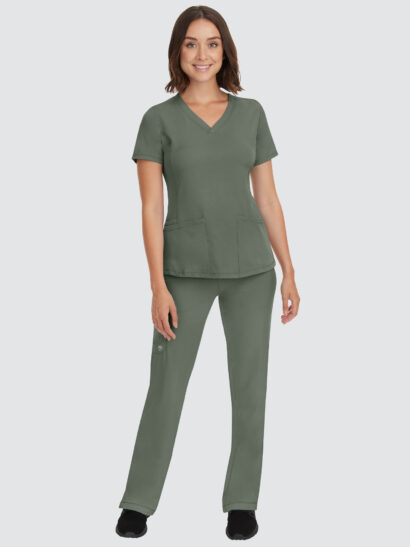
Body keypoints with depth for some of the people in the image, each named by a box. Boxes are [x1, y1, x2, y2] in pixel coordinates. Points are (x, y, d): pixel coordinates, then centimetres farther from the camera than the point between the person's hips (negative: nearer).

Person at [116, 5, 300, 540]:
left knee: (250, 384, 4)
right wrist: (157, 288, -13)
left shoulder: (251, 113, 6)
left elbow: (268, 199, 8)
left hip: (249, 266, 2)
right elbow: (151, 208, -6)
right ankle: (138, 501, 18)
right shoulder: (159, 119, -2)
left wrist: (289, 274, 3)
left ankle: (242, 501, 20)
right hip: (186, 269, -2)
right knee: (166, 387, 0)